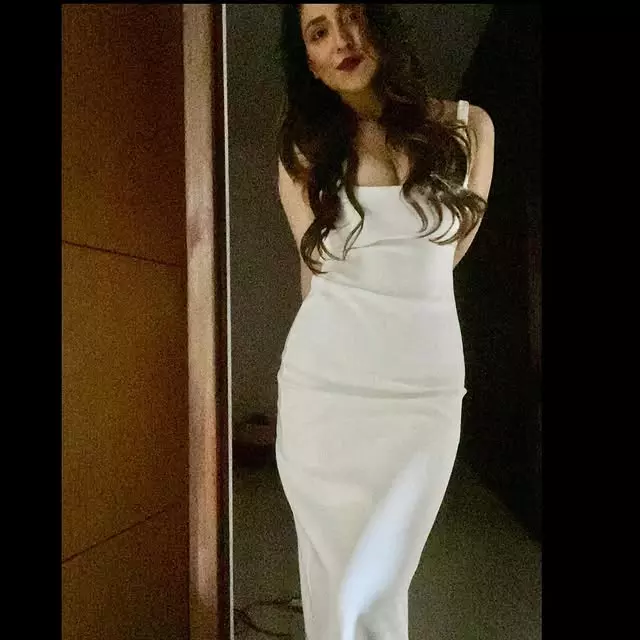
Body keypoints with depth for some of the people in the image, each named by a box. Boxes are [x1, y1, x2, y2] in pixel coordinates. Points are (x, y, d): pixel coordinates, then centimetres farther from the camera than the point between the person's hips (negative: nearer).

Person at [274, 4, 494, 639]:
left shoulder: (467, 126, 5)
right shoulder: (304, 148, 6)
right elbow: (316, 267, 11)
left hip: (424, 386, 0)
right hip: (321, 382, 1)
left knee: (372, 589, 1)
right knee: (335, 583, 10)